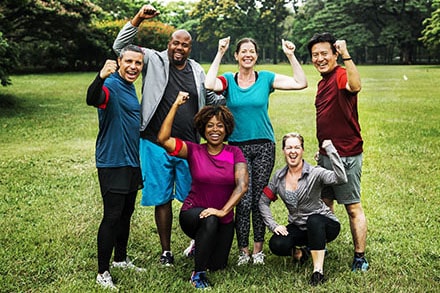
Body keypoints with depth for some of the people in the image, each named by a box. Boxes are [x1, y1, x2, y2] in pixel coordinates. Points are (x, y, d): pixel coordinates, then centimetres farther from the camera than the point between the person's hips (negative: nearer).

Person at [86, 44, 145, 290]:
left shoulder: (130, 87, 12)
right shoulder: (111, 86, -15)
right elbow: (92, 99, -39)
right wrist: (101, 78, -58)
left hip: (132, 162, 9)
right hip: (113, 162, -9)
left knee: (126, 214, 17)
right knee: (112, 217, -7)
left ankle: (121, 259, 32)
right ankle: (102, 272, 3)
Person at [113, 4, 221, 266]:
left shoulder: (197, 71, 10)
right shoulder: (154, 61, 1)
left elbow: (211, 99, 22)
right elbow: (120, 46, -6)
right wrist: (138, 19, -16)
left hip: (189, 146, 2)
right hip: (156, 145, -2)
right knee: (162, 199, 7)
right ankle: (166, 251, 20)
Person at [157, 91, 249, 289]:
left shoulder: (235, 153, -5)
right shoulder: (194, 151, -8)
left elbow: (242, 185, -16)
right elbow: (163, 139, -23)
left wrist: (224, 210, -28)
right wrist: (176, 105, -24)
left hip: (224, 219, 3)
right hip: (193, 213, -3)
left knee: (217, 266, 3)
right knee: (209, 220, -37)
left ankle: (201, 247, 39)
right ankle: (198, 274, -17)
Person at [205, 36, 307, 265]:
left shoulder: (266, 79, 4)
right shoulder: (228, 80, 3)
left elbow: (301, 83, -3)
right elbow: (209, 84, -20)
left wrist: (291, 56, -9)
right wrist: (219, 54, -17)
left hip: (264, 146, 1)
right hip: (238, 147, -1)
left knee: (259, 199, 5)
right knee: (243, 200, -5)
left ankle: (258, 249, 18)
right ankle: (243, 250, 10)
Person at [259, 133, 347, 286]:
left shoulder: (315, 173, -17)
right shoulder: (279, 176, -2)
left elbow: (341, 178, -36)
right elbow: (263, 202, 5)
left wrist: (330, 149, -37)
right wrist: (273, 225, -7)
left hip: (322, 224, -4)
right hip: (298, 227, 4)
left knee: (313, 220, -39)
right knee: (276, 245, -24)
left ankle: (318, 271, -29)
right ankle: (300, 251, 9)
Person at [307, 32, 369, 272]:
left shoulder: (341, 75, -13)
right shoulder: (323, 81, 15)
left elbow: (355, 86, -40)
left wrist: (346, 55, -44)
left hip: (346, 155, -9)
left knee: (353, 207, 0)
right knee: (324, 203, 19)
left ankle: (360, 258, 9)